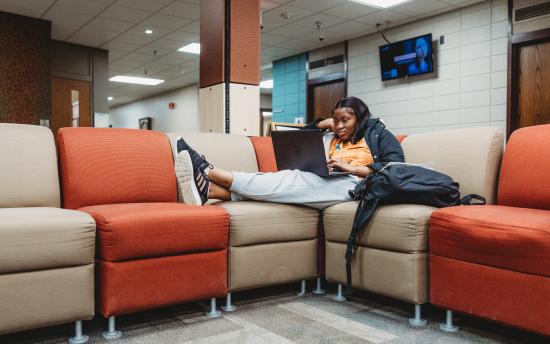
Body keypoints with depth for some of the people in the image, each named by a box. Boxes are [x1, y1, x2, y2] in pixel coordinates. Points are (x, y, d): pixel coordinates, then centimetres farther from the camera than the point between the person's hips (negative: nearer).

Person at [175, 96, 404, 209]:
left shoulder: (377, 132, 14)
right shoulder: (330, 137, 28)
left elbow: (396, 165, -2)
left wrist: (351, 167, -11)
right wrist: (321, 124, 16)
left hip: (353, 184, -6)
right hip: (325, 182, 6)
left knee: (291, 180, -25)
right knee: (286, 179, -22)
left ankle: (210, 173, -29)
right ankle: (210, 189, -38)